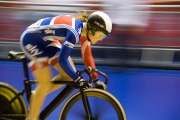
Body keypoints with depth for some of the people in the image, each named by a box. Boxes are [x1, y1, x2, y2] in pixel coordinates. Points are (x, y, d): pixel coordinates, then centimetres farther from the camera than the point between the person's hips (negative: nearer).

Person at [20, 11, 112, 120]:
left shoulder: (84, 31, -6)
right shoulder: (74, 31, -33)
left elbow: (87, 56, 2)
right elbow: (62, 60, -35)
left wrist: (96, 79, 3)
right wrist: (78, 79, -29)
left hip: (46, 41, 9)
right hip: (31, 39, -8)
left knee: (69, 75, 3)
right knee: (46, 83, -11)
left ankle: (37, 96, 19)